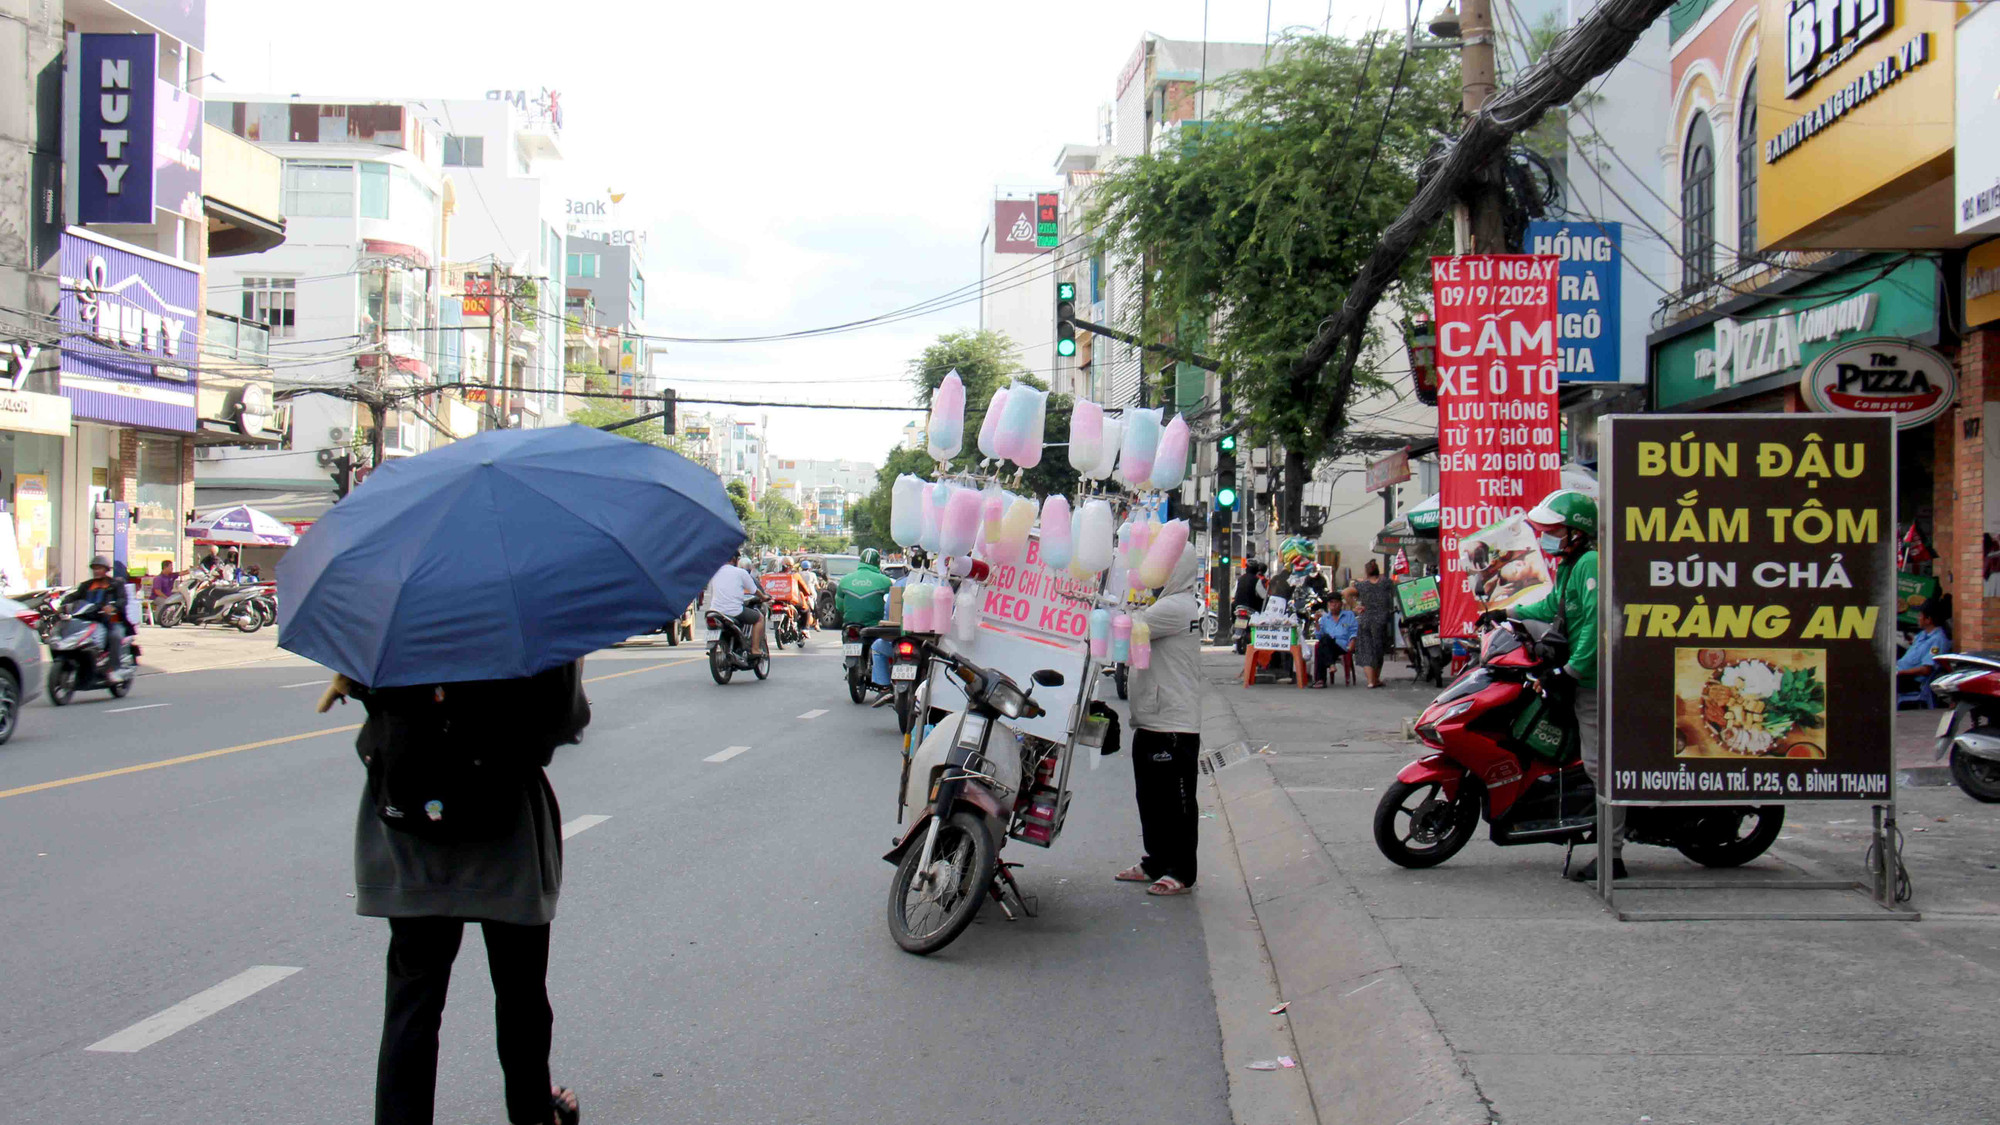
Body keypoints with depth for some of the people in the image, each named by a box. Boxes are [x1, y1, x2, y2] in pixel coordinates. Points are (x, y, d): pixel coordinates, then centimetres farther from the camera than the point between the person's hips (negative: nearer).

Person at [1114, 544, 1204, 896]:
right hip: (1152, 721, 10)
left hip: (1173, 725, -10)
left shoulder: (1176, 607, -16)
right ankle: (1156, 863, 26)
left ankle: (1181, 872, 3)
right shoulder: (1169, 605, 18)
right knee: (1150, 797, 16)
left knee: (1175, 799, -3)